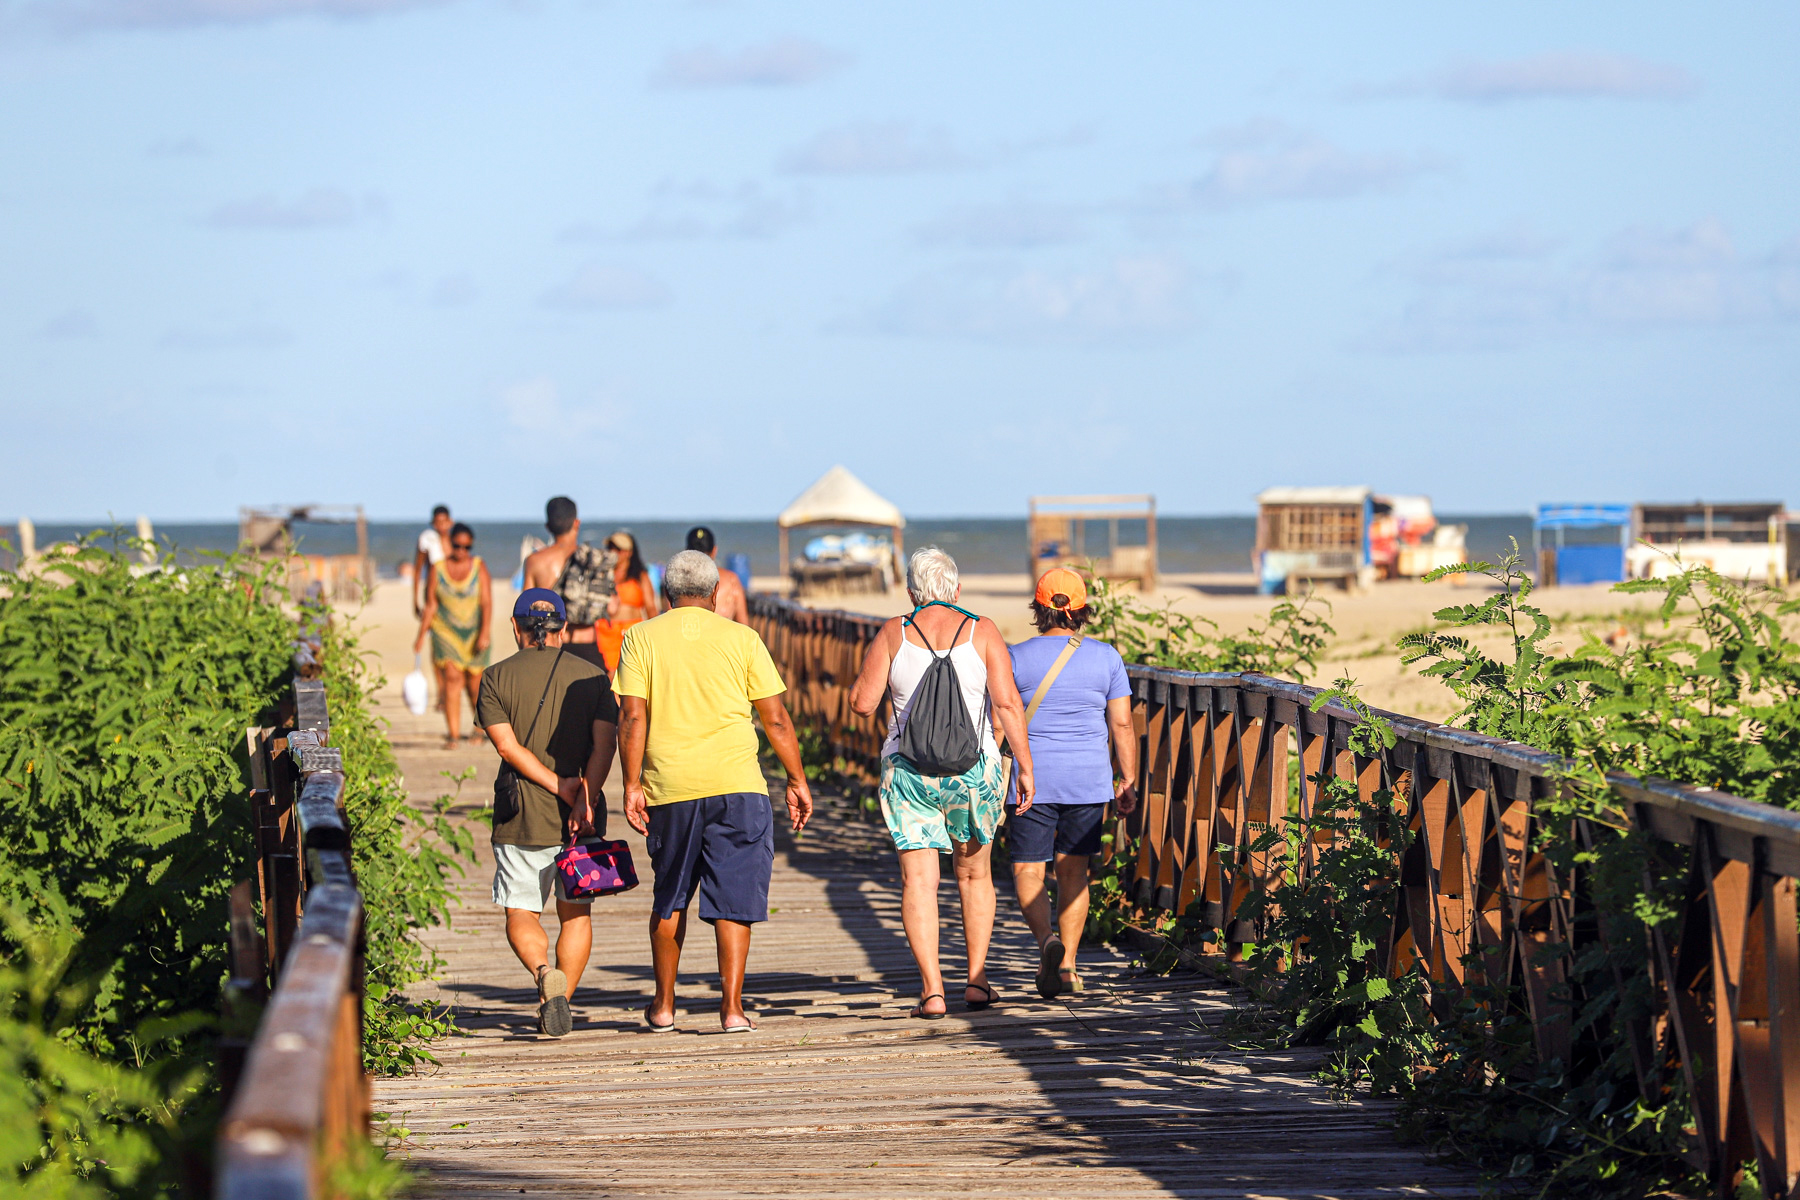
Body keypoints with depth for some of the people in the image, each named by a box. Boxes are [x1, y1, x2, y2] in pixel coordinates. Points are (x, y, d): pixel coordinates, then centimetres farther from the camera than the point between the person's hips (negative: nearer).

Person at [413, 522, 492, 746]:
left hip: (474, 633, 0)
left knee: (475, 683, 8)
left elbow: (487, 603, -8)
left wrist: (484, 634, -18)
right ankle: (453, 734, -17)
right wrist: (421, 636, 1)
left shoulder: (479, 567, -2)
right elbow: (430, 606, 4)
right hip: (446, 632, 0)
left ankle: (479, 725, 36)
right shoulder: (438, 570, 0)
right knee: (452, 679, -15)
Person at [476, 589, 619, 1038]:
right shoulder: (592, 677, 5)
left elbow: (507, 746, -9)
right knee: (575, 913, 15)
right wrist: (584, 799, -14)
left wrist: (558, 784, -10)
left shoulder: (497, 678, 1)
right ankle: (561, 1000, 9)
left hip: (521, 818, -2)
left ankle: (544, 972, -22)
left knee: (521, 916, 5)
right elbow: (605, 743, -7)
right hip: (581, 818, 2)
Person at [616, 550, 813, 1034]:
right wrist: (798, 781, 10)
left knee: (670, 897, 16)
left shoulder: (642, 637, 4)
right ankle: (732, 1006, -5)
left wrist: (632, 785, -2)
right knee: (734, 895, 2)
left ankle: (664, 1005, 22)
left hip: (668, 785, 1)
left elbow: (632, 717, -4)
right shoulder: (741, 638, 4)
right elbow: (776, 719, 3)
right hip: (736, 783, -1)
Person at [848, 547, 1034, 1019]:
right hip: (973, 769, 1)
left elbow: (861, 702, -3)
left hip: (908, 771, 0)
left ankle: (931, 990, -8)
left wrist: (868, 670, 17)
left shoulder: (894, 634, -2)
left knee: (918, 880, 1)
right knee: (975, 874, 18)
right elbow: (1007, 703, -9)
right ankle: (977, 980, 14)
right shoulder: (982, 632, -3)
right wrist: (1025, 765, -4)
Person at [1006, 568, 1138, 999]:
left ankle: (1046, 940, -22)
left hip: (1032, 781, -2)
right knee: (1073, 870, 13)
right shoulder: (1106, 658, 1)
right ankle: (1066, 964, 10)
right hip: (1089, 781, 2)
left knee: (1028, 870, 4)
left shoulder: (1017, 658, -4)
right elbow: (1122, 724, 1)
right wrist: (1128, 781, 8)